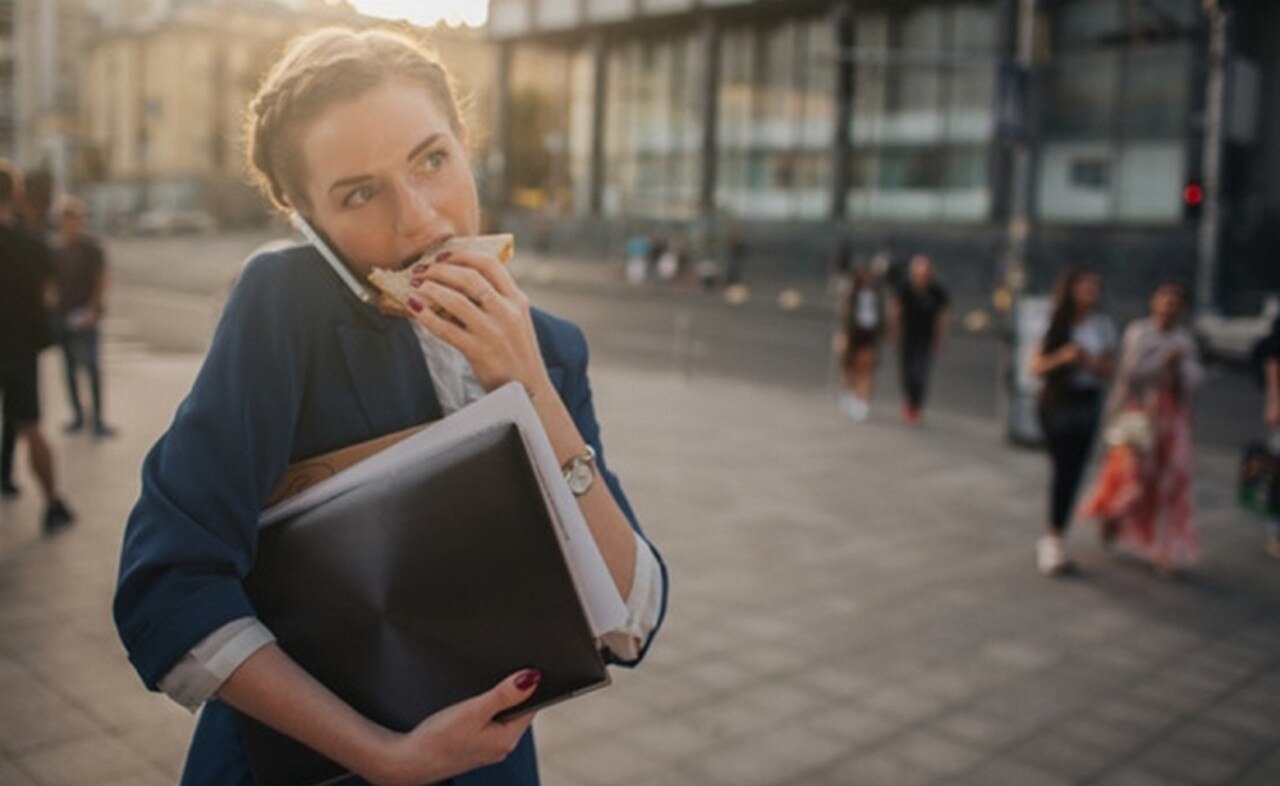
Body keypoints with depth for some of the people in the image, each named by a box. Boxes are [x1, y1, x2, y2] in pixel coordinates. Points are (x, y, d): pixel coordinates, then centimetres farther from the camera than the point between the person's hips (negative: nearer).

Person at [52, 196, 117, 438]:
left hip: (85, 316, -5)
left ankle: (98, 418, -7)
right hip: (63, 315, 5)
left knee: (90, 365, -10)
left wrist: (93, 309, -14)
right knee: (70, 366, 9)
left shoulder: (91, 248, -3)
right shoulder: (56, 251, 9)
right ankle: (77, 414, 18)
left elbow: (101, 281, -6)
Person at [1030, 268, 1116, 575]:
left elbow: (1108, 368, 5)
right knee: (1062, 468, -11)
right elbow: (1037, 366, -4)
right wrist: (1062, 357, -21)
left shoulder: (1103, 325, 4)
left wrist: (1090, 361, -16)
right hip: (1057, 402, -3)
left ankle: (1054, 538, 15)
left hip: (1088, 402, 3)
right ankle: (1054, 540, -5)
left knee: (1074, 471, 4)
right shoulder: (1055, 325, -3)